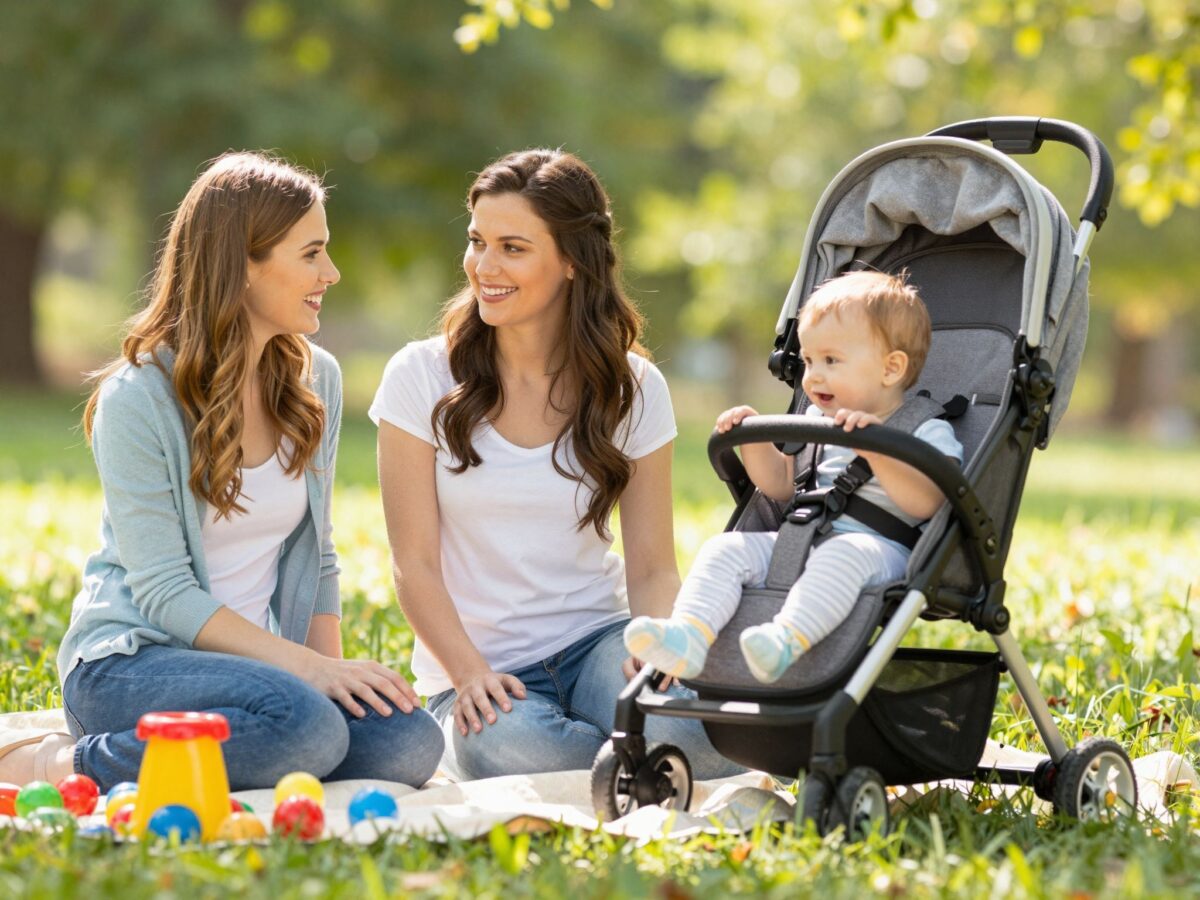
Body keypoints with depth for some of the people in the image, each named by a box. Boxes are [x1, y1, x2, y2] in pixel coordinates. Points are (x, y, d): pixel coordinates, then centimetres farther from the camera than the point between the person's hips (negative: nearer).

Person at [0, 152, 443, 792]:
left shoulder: (315, 380, 8)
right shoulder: (138, 398, -11)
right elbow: (164, 593, -16)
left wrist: (336, 672, -1)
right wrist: (306, 667, -22)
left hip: (250, 660, 6)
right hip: (128, 662, -6)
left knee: (410, 743, -23)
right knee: (305, 727, -35)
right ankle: (64, 769, -16)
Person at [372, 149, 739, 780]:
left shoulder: (633, 389, 3)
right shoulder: (422, 378, -2)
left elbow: (652, 567, 3)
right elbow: (415, 562, -4)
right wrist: (469, 673, -20)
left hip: (595, 641, 1)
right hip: (476, 670, -1)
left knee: (675, 725, -33)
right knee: (504, 747, -37)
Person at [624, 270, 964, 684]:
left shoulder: (928, 433, 1)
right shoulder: (817, 423, 23)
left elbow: (926, 502, -15)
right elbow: (781, 486, 27)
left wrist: (874, 450, -25)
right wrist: (754, 439, 10)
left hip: (880, 548, -6)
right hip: (795, 541, 7)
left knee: (842, 554, -40)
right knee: (724, 548, -14)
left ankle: (786, 641, -57)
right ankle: (687, 637, -36)